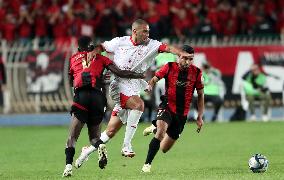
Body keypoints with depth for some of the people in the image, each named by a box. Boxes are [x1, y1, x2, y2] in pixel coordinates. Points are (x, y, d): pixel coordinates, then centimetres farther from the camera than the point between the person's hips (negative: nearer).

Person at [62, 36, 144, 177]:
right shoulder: (100, 58, 18)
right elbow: (120, 73, 13)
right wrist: (140, 76, 23)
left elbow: (70, 81, 30)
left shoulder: (74, 58, 20)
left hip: (81, 96, -1)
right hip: (97, 96, 1)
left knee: (72, 136, -1)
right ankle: (100, 146, -21)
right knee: (94, 135, 15)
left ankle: (68, 166, -21)